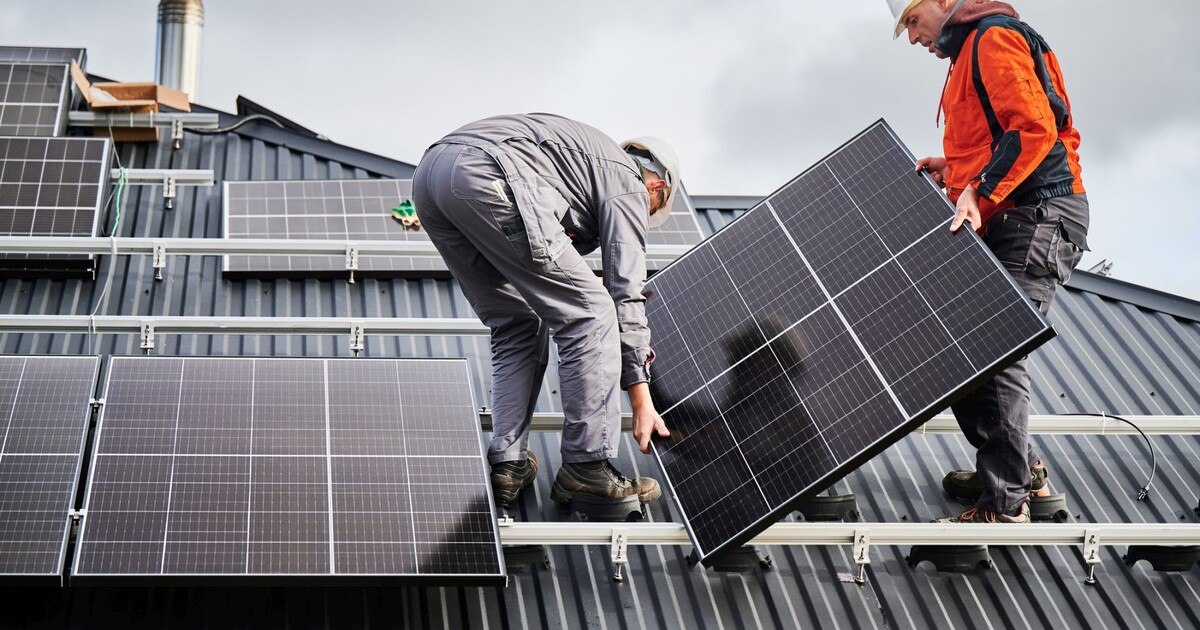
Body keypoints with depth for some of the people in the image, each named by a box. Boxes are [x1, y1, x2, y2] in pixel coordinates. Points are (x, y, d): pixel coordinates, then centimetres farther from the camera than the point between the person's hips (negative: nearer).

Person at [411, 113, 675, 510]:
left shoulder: (588, 155, 39)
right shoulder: (629, 184, 15)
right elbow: (626, 294, 9)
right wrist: (641, 400, 12)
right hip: (488, 177, -9)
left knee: (517, 327, 20)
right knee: (590, 314, 0)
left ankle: (507, 465, 15)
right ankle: (587, 466, 3)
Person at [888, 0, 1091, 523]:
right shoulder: (970, 51, 25)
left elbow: (1034, 129, -20)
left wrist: (979, 190, -24)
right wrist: (954, 169, 17)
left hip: (1036, 218, -10)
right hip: (1010, 223, 10)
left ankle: (1004, 506, -7)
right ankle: (1021, 470, 22)